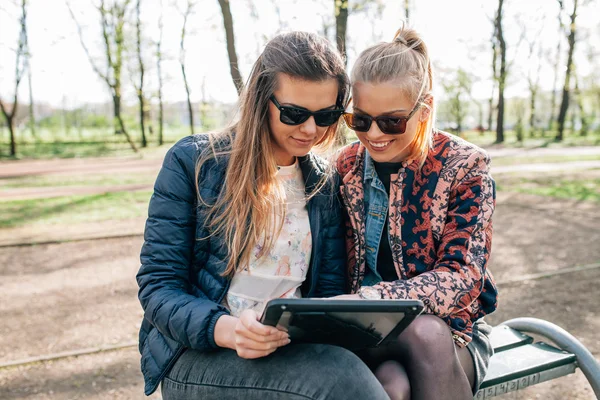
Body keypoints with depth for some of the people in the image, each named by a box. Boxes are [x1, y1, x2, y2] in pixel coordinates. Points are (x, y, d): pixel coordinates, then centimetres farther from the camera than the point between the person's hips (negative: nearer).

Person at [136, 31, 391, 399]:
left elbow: (331, 294, 8)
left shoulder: (326, 185, 9)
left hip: (292, 351, 4)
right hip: (199, 353, -3)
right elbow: (158, 286, -5)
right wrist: (227, 329, -25)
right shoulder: (193, 162, -3)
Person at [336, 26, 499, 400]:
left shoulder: (465, 166, -7)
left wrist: (373, 298, -32)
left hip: (447, 330, 0)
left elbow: (460, 277, -15)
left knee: (426, 333, -35)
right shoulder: (346, 166, 1)